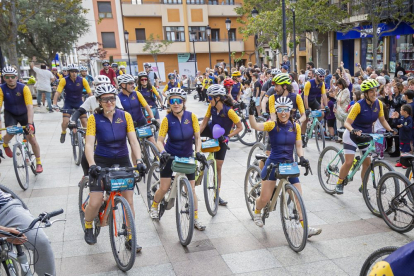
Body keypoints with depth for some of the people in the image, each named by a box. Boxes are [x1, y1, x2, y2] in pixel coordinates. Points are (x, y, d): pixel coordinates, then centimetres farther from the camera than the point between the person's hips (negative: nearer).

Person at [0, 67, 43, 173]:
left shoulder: (23, 88, -25)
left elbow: (30, 107, -34)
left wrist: (30, 123, -45)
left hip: (24, 114, 0)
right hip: (10, 114, 1)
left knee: (32, 139, -4)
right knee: (10, 133, -27)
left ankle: (38, 163, 16)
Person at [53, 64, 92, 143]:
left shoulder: (82, 80, -14)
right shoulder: (64, 80, -15)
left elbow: (90, 93, -14)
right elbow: (57, 92, -19)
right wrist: (54, 104, -31)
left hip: (79, 103, 1)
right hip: (68, 103, -1)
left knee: (84, 121, -8)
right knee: (65, 121, -15)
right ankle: (63, 133, 18)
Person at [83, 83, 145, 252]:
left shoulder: (125, 116, -4)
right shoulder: (94, 118, -8)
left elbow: (133, 140, -9)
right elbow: (89, 144, -17)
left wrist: (139, 161, -24)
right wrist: (92, 165, -33)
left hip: (123, 161, 2)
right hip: (102, 162, -1)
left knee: (129, 202, -2)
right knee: (95, 203, -8)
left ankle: (130, 239, 14)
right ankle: (88, 228, 25)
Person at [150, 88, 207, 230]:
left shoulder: (191, 116, -10)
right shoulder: (167, 119, -13)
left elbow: (197, 137, -6)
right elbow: (160, 141, -13)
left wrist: (198, 152, -20)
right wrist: (163, 152, -31)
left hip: (187, 156, 2)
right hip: (170, 156, -1)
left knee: (191, 190, 2)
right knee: (164, 188, -3)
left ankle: (195, 219, 17)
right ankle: (154, 207, 29)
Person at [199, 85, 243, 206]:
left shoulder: (229, 111, -30)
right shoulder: (211, 106, -16)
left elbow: (240, 127, -22)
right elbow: (204, 123, -13)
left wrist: (227, 136, -31)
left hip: (221, 138, -4)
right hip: (211, 131, 4)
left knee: (218, 167, 1)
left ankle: (217, 195, 13)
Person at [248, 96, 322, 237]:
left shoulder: (296, 127, 2)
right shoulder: (272, 125, -9)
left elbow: (298, 146, 3)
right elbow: (255, 126, -25)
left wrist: (302, 157, -16)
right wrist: (251, 113, -42)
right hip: (273, 164, -3)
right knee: (265, 198, 0)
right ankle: (257, 212, 34)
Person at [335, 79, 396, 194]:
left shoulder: (379, 104, -8)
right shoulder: (359, 105, -23)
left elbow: (382, 120, 4)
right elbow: (347, 123, -26)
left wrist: (390, 130, -13)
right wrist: (353, 130, -45)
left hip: (366, 136, 5)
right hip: (352, 135, -5)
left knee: (367, 163, 4)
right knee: (349, 162, -12)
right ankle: (339, 183, 9)